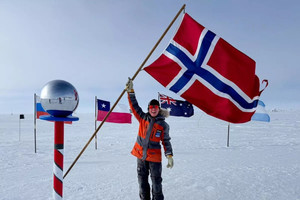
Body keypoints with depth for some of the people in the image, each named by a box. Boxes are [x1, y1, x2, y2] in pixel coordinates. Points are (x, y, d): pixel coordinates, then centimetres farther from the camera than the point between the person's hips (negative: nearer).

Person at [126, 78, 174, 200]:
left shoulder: (163, 125, -5)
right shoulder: (143, 118, 1)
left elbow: (166, 141, -3)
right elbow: (134, 106, -3)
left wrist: (169, 156, -10)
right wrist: (130, 91, -11)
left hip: (155, 156, -3)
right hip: (140, 154, 3)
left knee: (156, 180, 3)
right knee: (142, 179, 14)